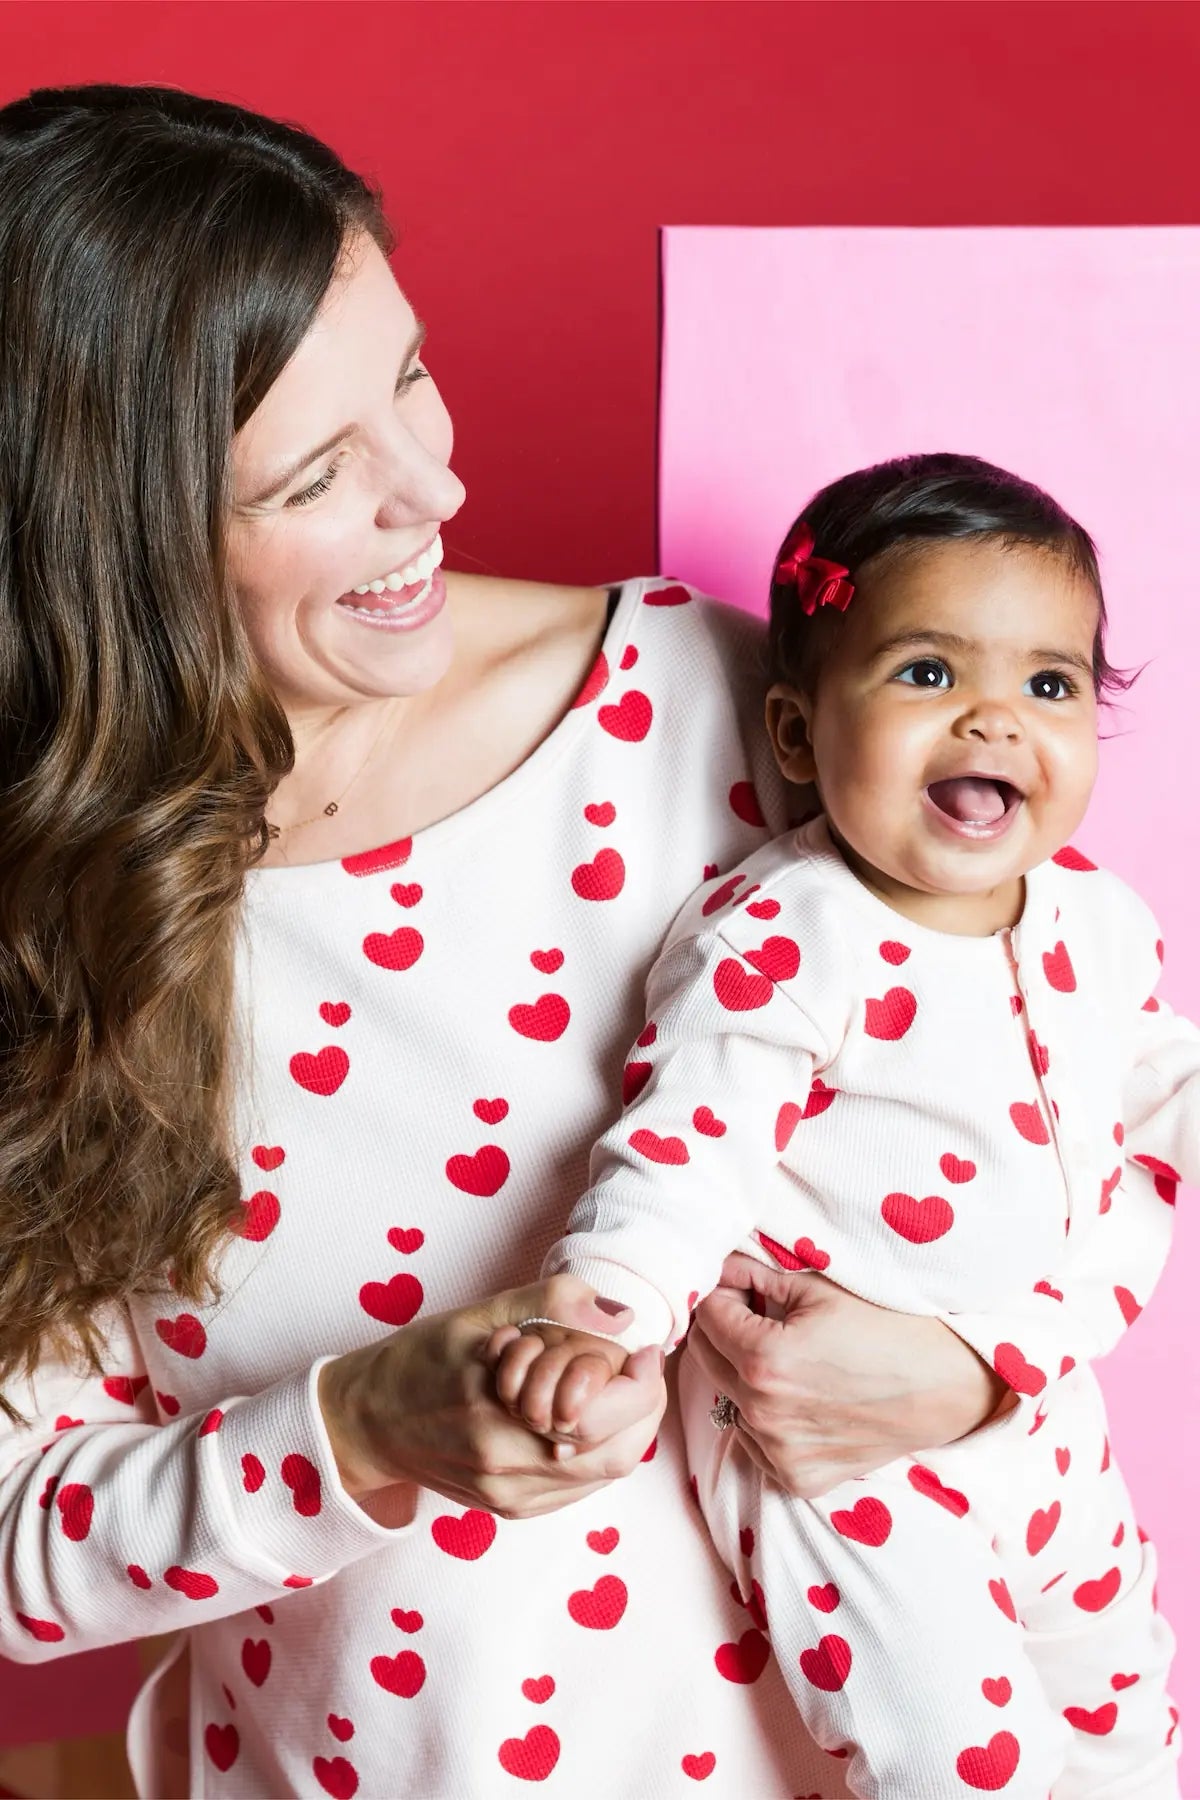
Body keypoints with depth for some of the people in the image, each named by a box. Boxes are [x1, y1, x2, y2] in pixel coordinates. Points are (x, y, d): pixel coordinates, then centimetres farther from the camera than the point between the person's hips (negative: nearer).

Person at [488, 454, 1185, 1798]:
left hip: (1043, 1406, 7)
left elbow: (1159, 1082, 14)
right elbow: (688, 1145, -24)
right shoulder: (778, 950, -23)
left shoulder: (1099, 919, -2)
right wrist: (605, 1309, -39)